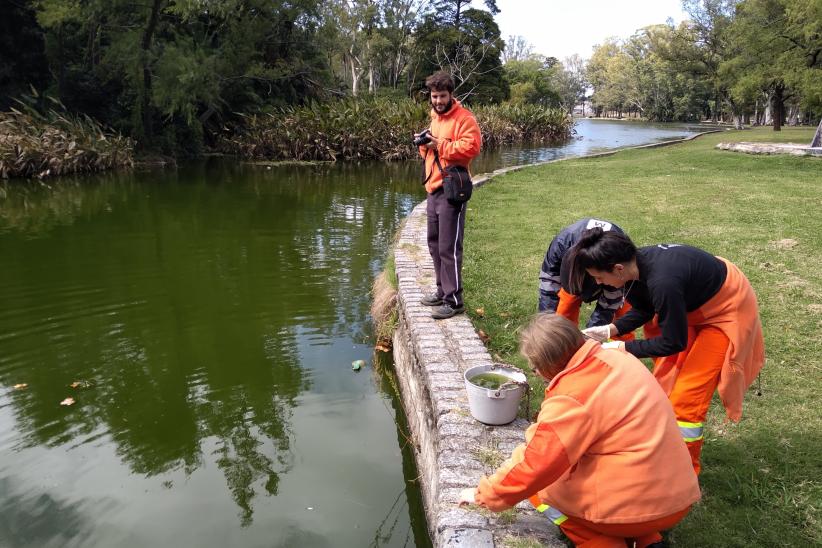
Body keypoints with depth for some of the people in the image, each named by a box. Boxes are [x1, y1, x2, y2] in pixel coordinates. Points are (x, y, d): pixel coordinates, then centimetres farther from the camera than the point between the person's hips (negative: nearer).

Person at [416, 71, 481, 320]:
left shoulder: (463, 117, -8)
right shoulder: (435, 117, 20)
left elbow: (471, 147, -22)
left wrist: (440, 145, -20)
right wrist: (424, 144, 7)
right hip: (433, 189, 9)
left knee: (449, 248, -10)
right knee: (434, 244, 15)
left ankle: (454, 301, -3)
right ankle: (443, 290, 27)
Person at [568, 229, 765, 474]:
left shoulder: (662, 282, -39)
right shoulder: (636, 265, -15)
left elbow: (673, 342, -25)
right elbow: (644, 311, 4)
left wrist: (621, 348, -20)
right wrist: (608, 330, -8)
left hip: (726, 311, -8)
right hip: (694, 305, 8)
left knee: (686, 395, -6)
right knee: (666, 379, 13)